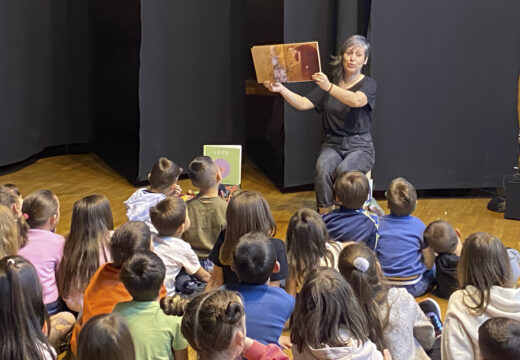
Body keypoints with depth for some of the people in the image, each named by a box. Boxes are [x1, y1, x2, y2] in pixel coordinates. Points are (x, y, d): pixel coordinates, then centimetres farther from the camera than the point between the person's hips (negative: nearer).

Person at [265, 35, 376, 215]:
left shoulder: (368, 84, 0)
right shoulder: (326, 84, 13)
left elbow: (356, 101, -23)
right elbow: (303, 104, 0)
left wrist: (329, 87, -38)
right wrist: (281, 89, -18)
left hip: (359, 146, -3)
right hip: (332, 144, 3)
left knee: (343, 171, -35)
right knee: (322, 171, -31)